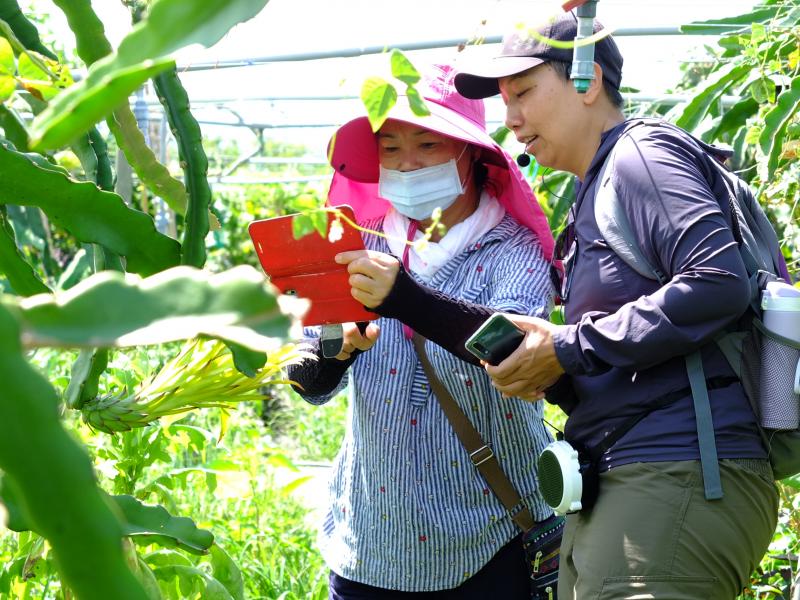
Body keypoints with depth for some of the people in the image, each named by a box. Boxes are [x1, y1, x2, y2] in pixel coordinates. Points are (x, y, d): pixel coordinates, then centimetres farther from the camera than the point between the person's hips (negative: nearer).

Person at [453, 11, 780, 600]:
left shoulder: (642, 155, -4)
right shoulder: (592, 199, 24)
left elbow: (719, 284, -21)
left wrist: (570, 348, -14)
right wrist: (548, 373, 3)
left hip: (680, 471, -9)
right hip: (610, 486, 9)